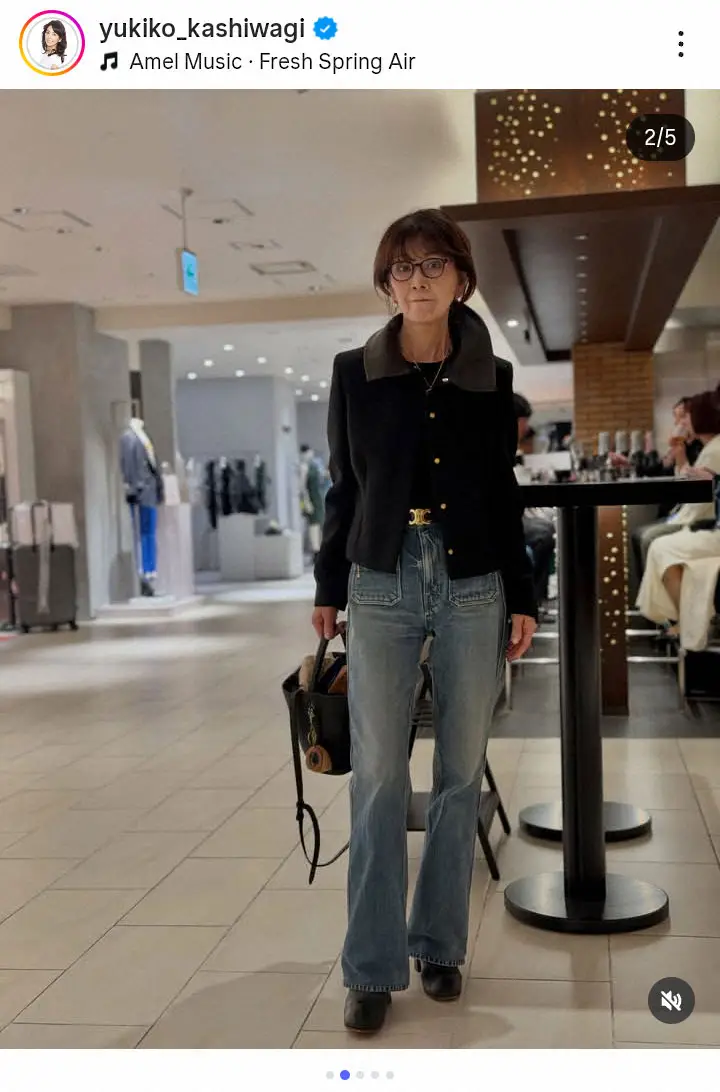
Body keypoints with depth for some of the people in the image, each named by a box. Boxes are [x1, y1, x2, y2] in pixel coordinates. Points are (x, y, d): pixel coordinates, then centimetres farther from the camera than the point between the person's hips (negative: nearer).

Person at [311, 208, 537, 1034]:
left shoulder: (493, 378, 5)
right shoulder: (354, 373, 3)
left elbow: (504, 495, 8)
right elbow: (344, 487, 7)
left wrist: (523, 597, 5)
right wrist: (327, 588, 7)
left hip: (473, 587, 1)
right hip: (382, 583, -1)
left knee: (460, 772, 7)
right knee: (379, 777, -2)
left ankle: (440, 945, 24)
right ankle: (374, 966, 10)